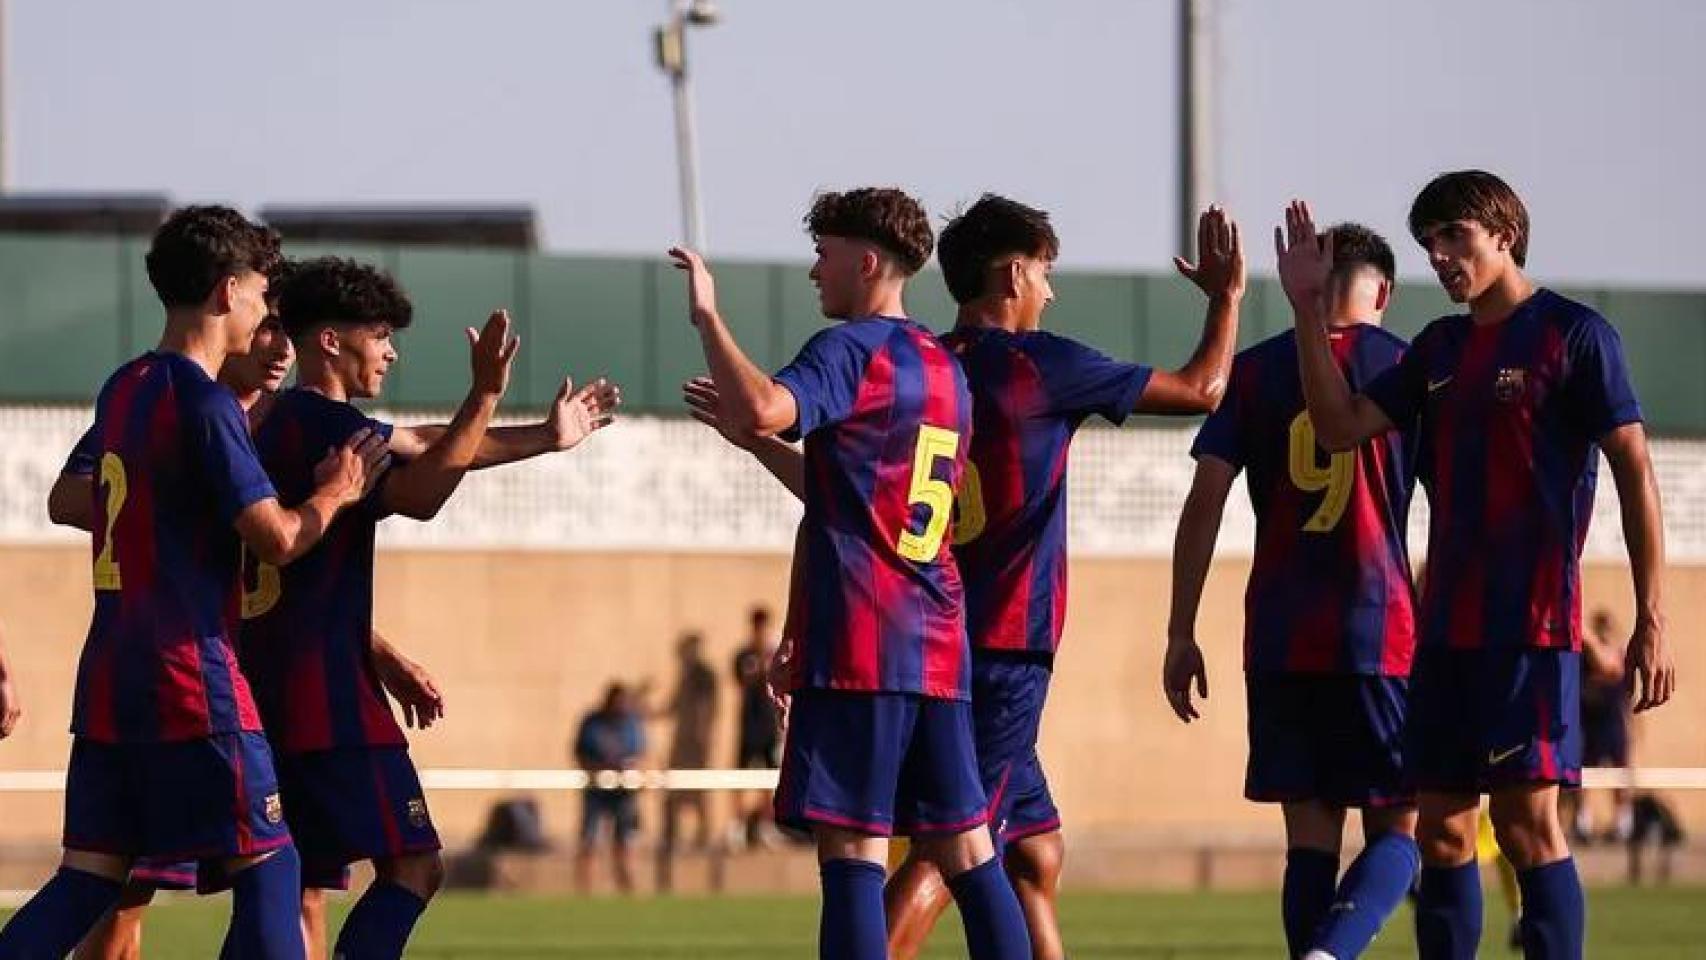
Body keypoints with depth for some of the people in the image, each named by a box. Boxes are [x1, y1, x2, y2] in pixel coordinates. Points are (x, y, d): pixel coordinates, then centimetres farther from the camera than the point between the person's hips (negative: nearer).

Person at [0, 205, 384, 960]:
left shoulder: (122, 389, 13)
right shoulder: (206, 403, -13)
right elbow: (276, 539, -17)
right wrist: (332, 495, 4)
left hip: (111, 674, 8)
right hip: (191, 678, -8)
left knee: (89, 876, 7)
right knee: (267, 868, 0)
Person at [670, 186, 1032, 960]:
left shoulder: (849, 351, -6)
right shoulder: (944, 370, 21)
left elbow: (762, 411, -27)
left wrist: (707, 317, -15)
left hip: (857, 643, -8)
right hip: (938, 646, 8)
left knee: (853, 847, -9)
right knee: (964, 848, 8)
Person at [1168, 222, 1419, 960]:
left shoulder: (1254, 371, 7)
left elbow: (1205, 503, 3)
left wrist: (1181, 635, 7)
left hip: (1280, 642, 2)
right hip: (1383, 638, -2)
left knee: (1311, 834, 7)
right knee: (1397, 828, 3)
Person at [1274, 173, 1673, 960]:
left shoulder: (1573, 334, -5)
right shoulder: (1439, 347, 16)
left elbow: (1635, 474, -6)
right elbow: (1341, 426, 11)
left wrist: (1651, 620, -11)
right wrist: (1306, 308, 3)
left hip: (1531, 626, -7)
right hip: (1447, 626, 7)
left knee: (1527, 822, -11)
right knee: (1441, 829, 6)